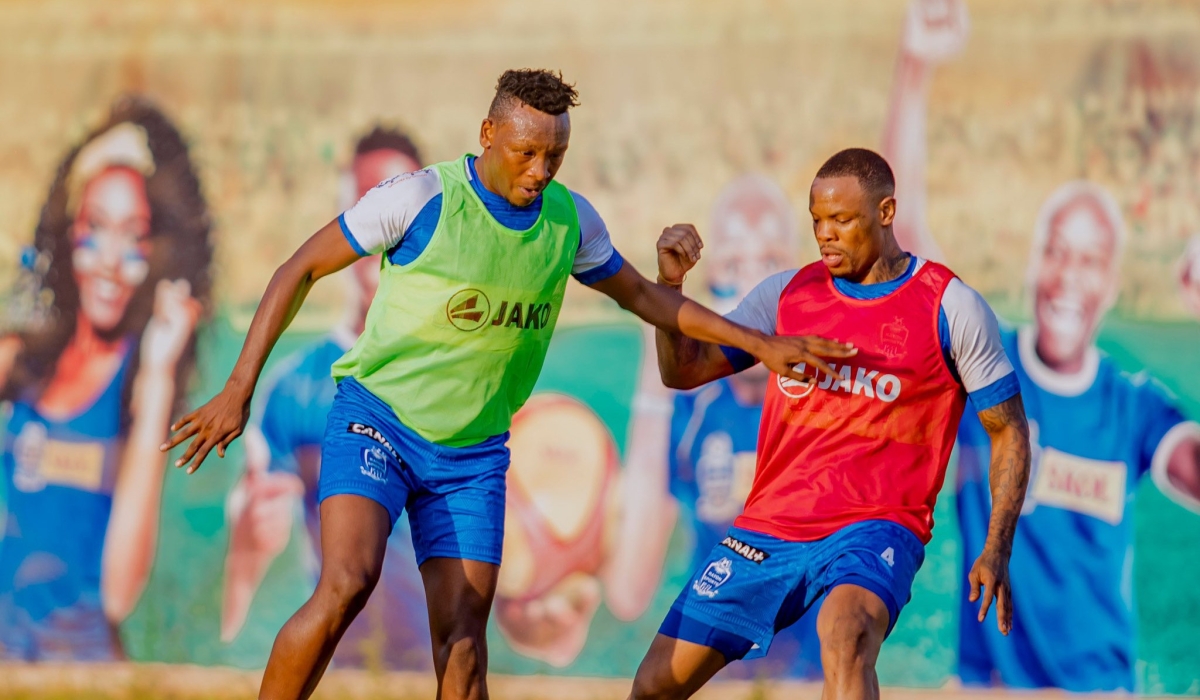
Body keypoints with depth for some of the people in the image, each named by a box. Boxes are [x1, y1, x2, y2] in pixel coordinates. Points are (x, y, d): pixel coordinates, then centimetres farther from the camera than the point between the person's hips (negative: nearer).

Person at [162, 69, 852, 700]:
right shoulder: (420, 199, -14)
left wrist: (760, 343, 14)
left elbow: (645, 296, 19)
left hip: (473, 452, 5)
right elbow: (301, 270, -6)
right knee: (347, 584, -23)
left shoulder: (570, 218, 2)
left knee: (464, 628, -4)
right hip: (377, 420, -5)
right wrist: (239, 390, -9)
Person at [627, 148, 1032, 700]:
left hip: (875, 527, -5)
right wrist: (670, 283, -8)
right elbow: (684, 372, 10)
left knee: (844, 631, -38)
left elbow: (1009, 431, 3)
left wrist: (996, 551, -7)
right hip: (768, 525, 5)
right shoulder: (787, 293, 9)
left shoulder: (950, 308, -2)